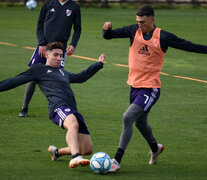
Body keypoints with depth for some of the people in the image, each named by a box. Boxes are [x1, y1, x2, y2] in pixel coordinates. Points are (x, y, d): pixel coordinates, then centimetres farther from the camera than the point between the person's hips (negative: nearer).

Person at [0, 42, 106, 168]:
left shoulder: (62, 72, 36)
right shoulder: (39, 69, 18)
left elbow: (80, 77, 49)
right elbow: (16, 81, 15)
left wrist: (99, 64, 54)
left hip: (73, 110, 7)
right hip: (58, 106, -7)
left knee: (88, 149, -3)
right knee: (73, 124, -41)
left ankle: (56, 152, 20)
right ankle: (75, 157, -60)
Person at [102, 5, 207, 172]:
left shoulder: (163, 37, -8)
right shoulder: (134, 31, 1)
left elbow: (187, 46, -1)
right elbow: (109, 35, 1)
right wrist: (107, 29, -21)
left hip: (150, 88, -6)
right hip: (135, 85, 6)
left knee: (128, 117, -21)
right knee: (140, 122, 21)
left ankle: (117, 161, -19)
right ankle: (155, 148, 52)